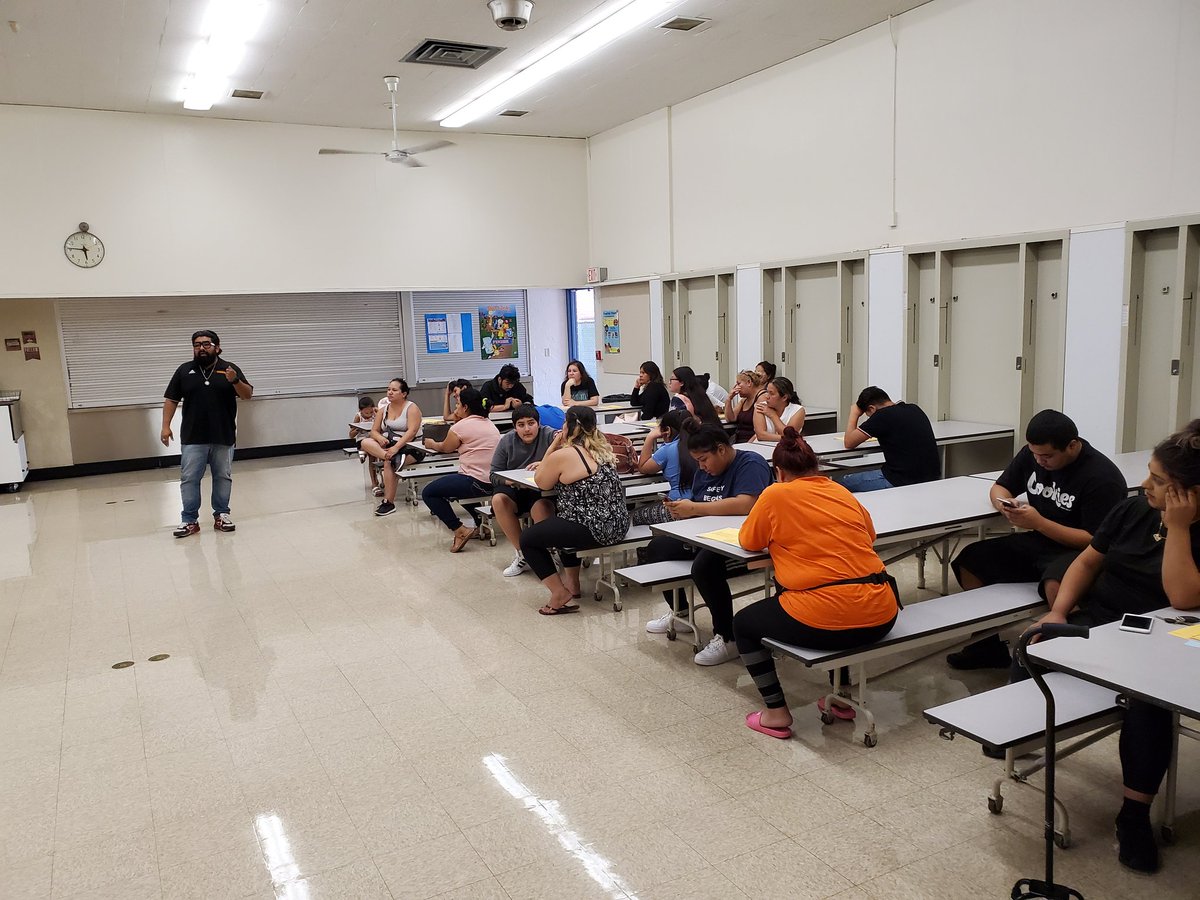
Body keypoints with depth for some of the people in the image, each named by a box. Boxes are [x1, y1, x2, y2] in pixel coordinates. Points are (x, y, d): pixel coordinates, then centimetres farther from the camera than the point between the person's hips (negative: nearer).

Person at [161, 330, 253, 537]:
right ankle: (190, 520, 8)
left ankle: (221, 514, 21)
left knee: (223, 477, 9)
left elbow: (248, 395, -6)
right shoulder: (184, 371, 5)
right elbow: (171, 399, 7)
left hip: (223, 437, 0)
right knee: (189, 479, 1)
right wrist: (166, 426, -1)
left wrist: (235, 381, -25)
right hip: (192, 438, 1)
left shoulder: (230, 369, 0)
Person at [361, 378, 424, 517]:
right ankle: (394, 458, -40)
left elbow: (411, 431, -15)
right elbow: (374, 431, 11)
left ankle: (389, 502, -29)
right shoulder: (383, 409, 15)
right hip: (385, 446, 6)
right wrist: (380, 438, -15)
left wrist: (396, 447, -27)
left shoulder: (412, 408, -2)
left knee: (388, 463, -34)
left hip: (407, 446, -6)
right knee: (365, 443, -23)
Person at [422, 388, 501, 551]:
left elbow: (445, 448, 8)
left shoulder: (462, 426, -8)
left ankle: (460, 531, -7)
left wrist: (431, 444, 29)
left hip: (477, 482, -9)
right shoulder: (489, 423, 16)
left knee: (428, 493, 3)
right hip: (494, 480, 9)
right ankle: (479, 525, 26)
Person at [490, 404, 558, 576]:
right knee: (498, 500, -27)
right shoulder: (507, 441, 3)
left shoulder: (549, 436, -8)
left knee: (540, 508, -36)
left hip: (542, 491, -4)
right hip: (514, 490, 4)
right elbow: (494, 475, 4)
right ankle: (521, 554, -13)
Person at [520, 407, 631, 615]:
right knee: (562, 521, 36)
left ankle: (561, 596, 2)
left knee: (527, 539, 8)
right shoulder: (602, 448, 11)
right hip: (618, 524, 9)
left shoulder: (562, 456, -13)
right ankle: (573, 584, 39)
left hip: (593, 529, -9)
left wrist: (553, 447, 2)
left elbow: (541, 483, 3)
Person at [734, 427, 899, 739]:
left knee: (743, 623, 19)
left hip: (825, 621, -6)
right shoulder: (841, 492, 12)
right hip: (881, 618, 6)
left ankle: (776, 713, 13)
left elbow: (748, 541, 10)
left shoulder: (776, 494, -3)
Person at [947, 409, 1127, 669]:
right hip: (1038, 542, 8)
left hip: (1079, 551, -7)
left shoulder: (1101, 477, -19)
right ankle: (987, 645, 4)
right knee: (970, 560, -7)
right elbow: (999, 487, 15)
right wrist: (1004, 504, -10)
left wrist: (1038, 522, -25)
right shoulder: (1032, 454, 2)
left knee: (1056, 584, -40)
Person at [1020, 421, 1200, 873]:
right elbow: (1087, 562, 13)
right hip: (1093, 624, 4)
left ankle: (1135, 814, -20)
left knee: (1149, 695, -34)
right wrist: (1058, 611, -1)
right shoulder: (1132, 510, 6)